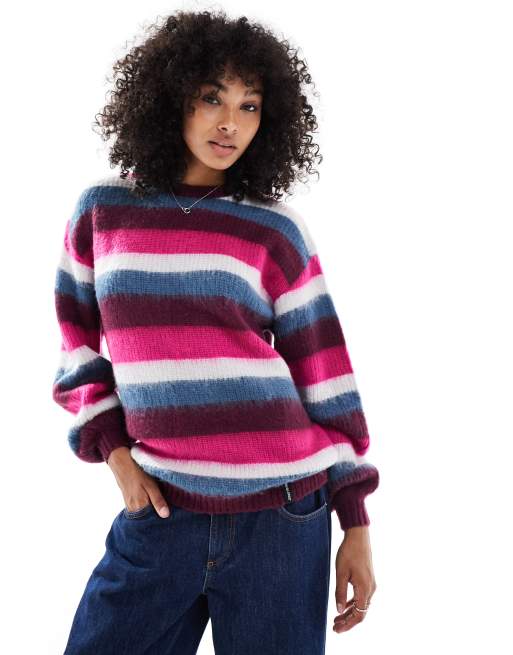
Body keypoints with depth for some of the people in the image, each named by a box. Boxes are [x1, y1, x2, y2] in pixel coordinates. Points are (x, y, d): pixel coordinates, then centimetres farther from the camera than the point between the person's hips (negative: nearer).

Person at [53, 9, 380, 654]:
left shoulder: (276, 229, 0)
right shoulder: (101, 209, 5)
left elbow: (323, 372, 1)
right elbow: (80, 344, 13)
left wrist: (355, 522, 1)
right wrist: (112, 450, -1)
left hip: (281, 511, -1)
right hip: (159, 509, 1)